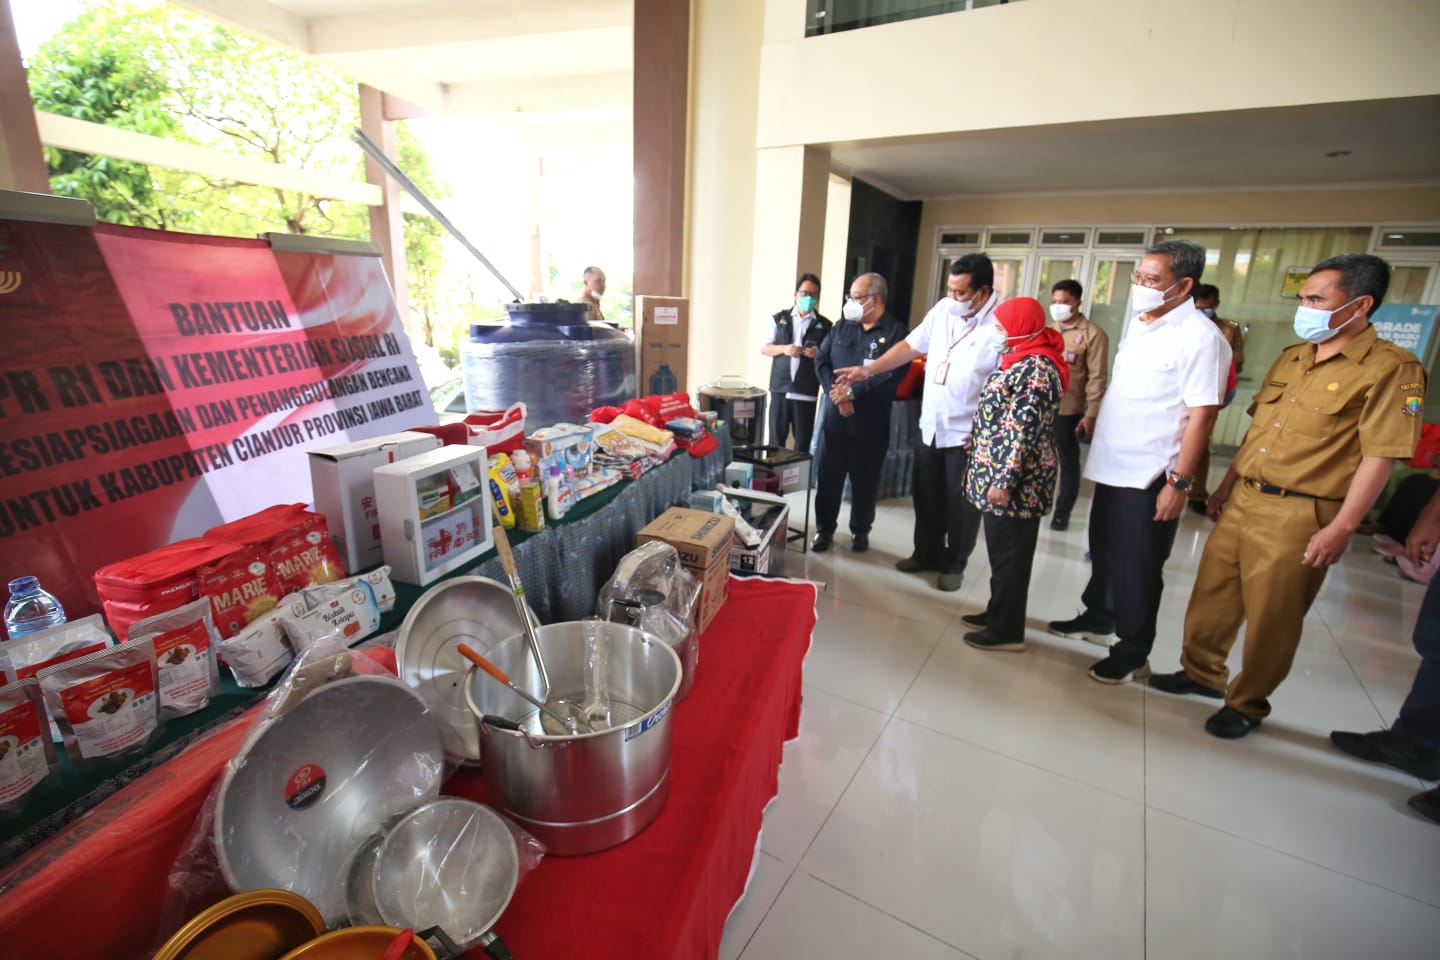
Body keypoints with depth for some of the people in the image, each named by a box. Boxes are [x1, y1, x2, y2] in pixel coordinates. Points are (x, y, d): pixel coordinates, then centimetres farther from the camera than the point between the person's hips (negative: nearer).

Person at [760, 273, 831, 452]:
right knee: (776, 437, 5)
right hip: (780, 387, 1)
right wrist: (784, 349, -10)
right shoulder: (779, 318, 9)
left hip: (807, 391, -1)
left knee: (803, 441, 1)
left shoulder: (824, 325, 6)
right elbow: (764, 348, 8)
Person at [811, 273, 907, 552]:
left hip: (870, 422, -3)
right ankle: (824, 529, 23)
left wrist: (853, 392, -19)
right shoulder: (842, 326, 11)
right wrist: (836, 392, -12)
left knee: (865, 480, 9)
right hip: (833, 416, 4)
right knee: (827, 475, 8)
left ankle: (860, 531, 27)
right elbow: (821, 360, 5)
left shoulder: (896, 332, -4)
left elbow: (893, 375, -16)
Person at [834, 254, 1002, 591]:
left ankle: (954, 565, 26)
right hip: (930, 426, 6)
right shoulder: (943, 310, 3)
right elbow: (911, 346, 10)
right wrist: (868, 370, 3)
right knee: (926, 496, 17)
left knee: (961, 504, 8)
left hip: (968, 435, -6)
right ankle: (927, 553, 35)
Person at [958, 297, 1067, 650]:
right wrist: (987, 459, 24)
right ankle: (998, 612, 33)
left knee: (1010, 554, 1)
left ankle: (1009, 630, 13)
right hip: (1000, 474, 10)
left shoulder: (1035, 369, -19)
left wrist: (1004, 482, -23)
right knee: (1000, 550, 19)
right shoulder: (1024, 361, 13)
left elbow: (1024, 432, -23)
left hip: (1015, 482, -10)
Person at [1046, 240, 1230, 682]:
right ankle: (1097, 619, 41)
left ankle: (1133, 653, 21)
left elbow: (1202, 413, -18)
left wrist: (1179, 482, -20)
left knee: (1137, 569, 4)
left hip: (1149, 478, -8)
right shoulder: (1139, 324, 10)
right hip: (1112, 467, 8)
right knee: (1104, 554, 22)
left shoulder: (1199, 337, -16)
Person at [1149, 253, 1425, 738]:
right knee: (1211, 593, 14)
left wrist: (1342, 527, -18)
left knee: (1271, 619, 5)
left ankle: (1247, 705, 23)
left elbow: (1380, 456, -13)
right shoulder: (1289, 358, 12)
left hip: (1299, 515, -6)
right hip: (1241, 501, 7)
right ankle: (1201, 672, 32)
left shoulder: (1391, 368, -9)